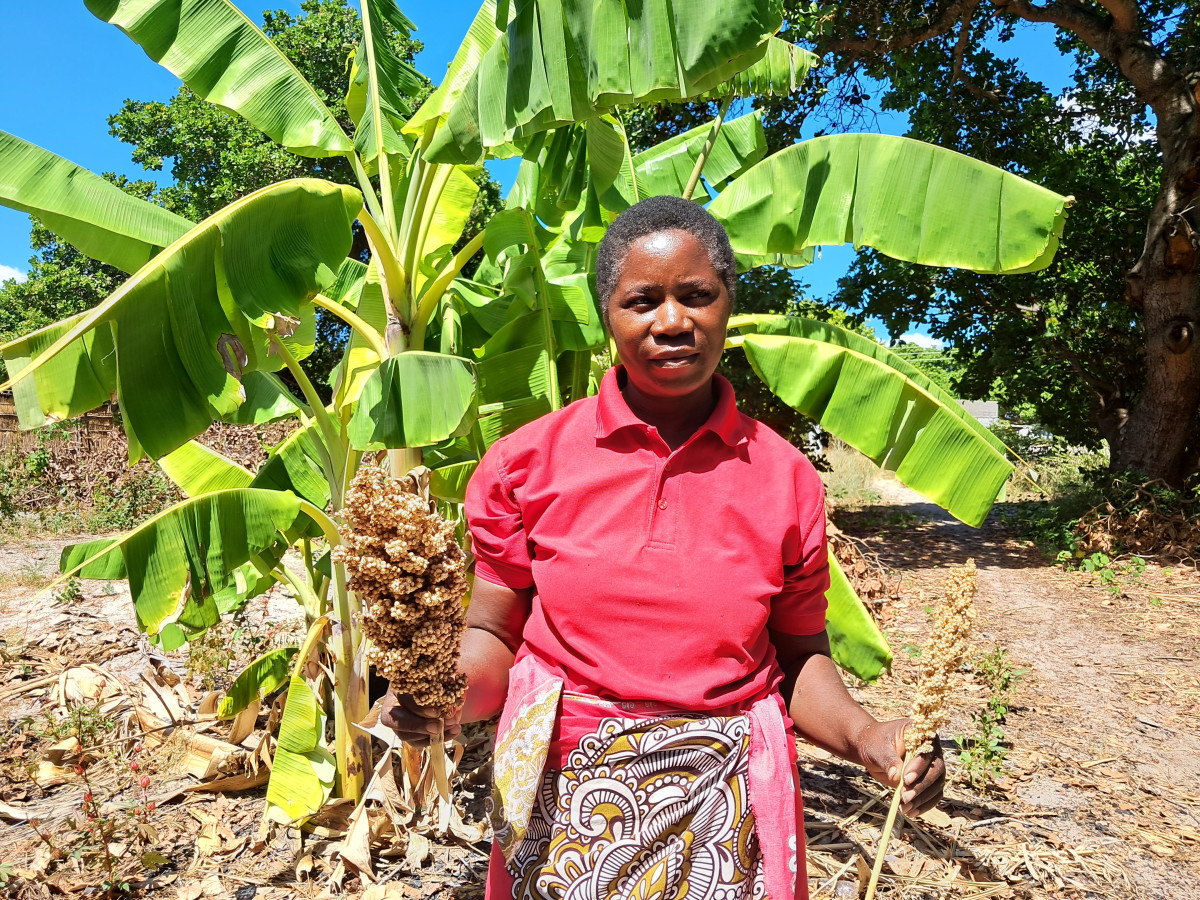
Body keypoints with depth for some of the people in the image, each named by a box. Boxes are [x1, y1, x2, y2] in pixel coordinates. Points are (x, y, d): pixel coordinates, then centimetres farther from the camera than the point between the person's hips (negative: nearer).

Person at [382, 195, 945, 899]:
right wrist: (451, 693, -21)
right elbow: (494, 635, -1)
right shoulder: (527, 462, -6)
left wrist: (865, 735, -14)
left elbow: (801, 656, 3)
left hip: (724, 813, 1)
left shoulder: (786, 478, -3)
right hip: (564, 807, 0)